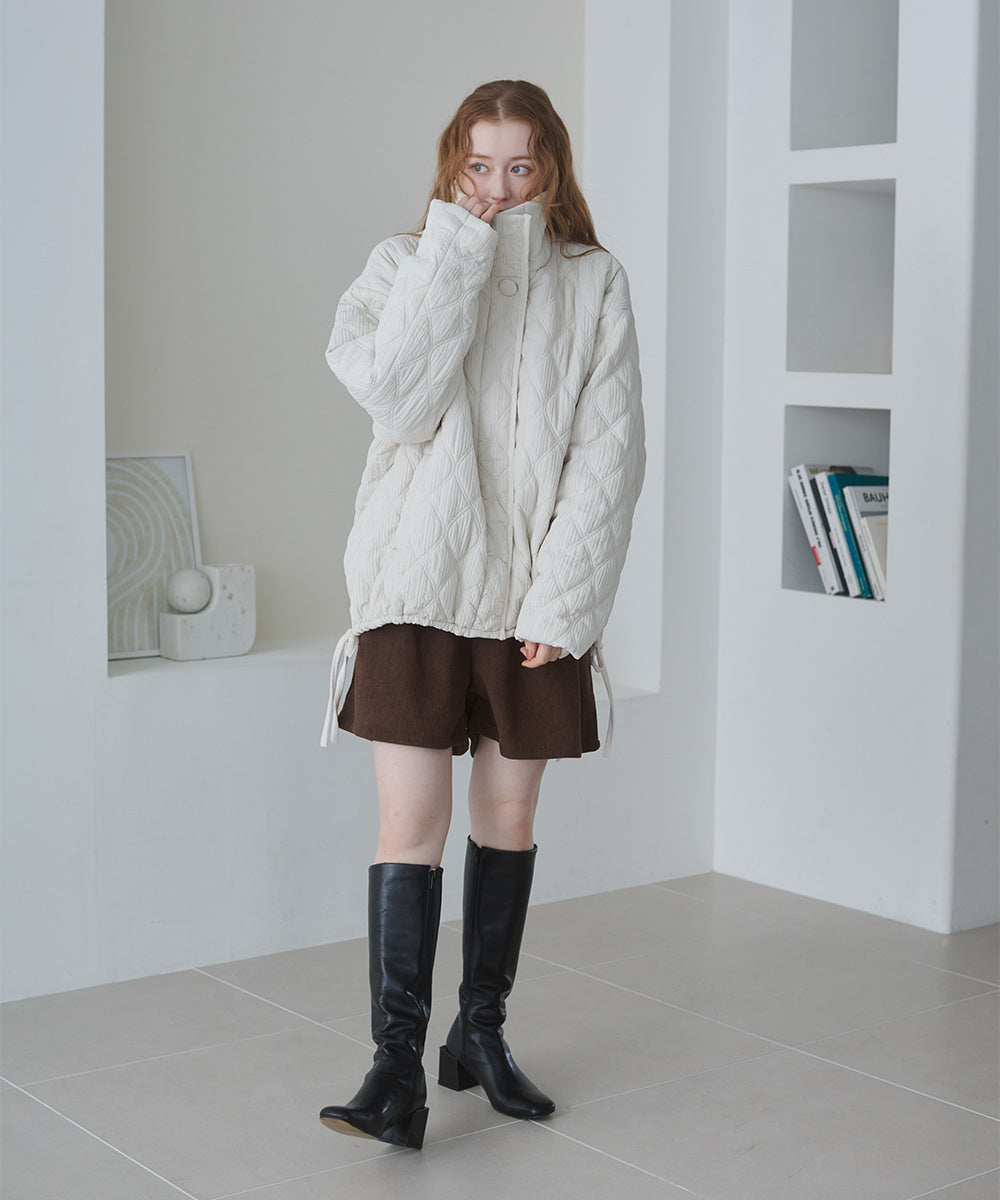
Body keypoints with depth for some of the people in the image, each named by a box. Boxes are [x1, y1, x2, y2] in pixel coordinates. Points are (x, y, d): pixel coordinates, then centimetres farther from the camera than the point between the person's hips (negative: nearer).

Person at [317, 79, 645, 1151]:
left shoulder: (593, 284, 4)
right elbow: (396, 400, -15)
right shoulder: (403, 266, 4)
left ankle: (481, 1032, 23)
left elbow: (609, 456, -1)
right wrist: (455, 250, -14)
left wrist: (563, 598, -9)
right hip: (418, 584, -1)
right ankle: (397, 1064, -5)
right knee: (410, 824, -7)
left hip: (535, 593, 2)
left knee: (509, 815, 9)